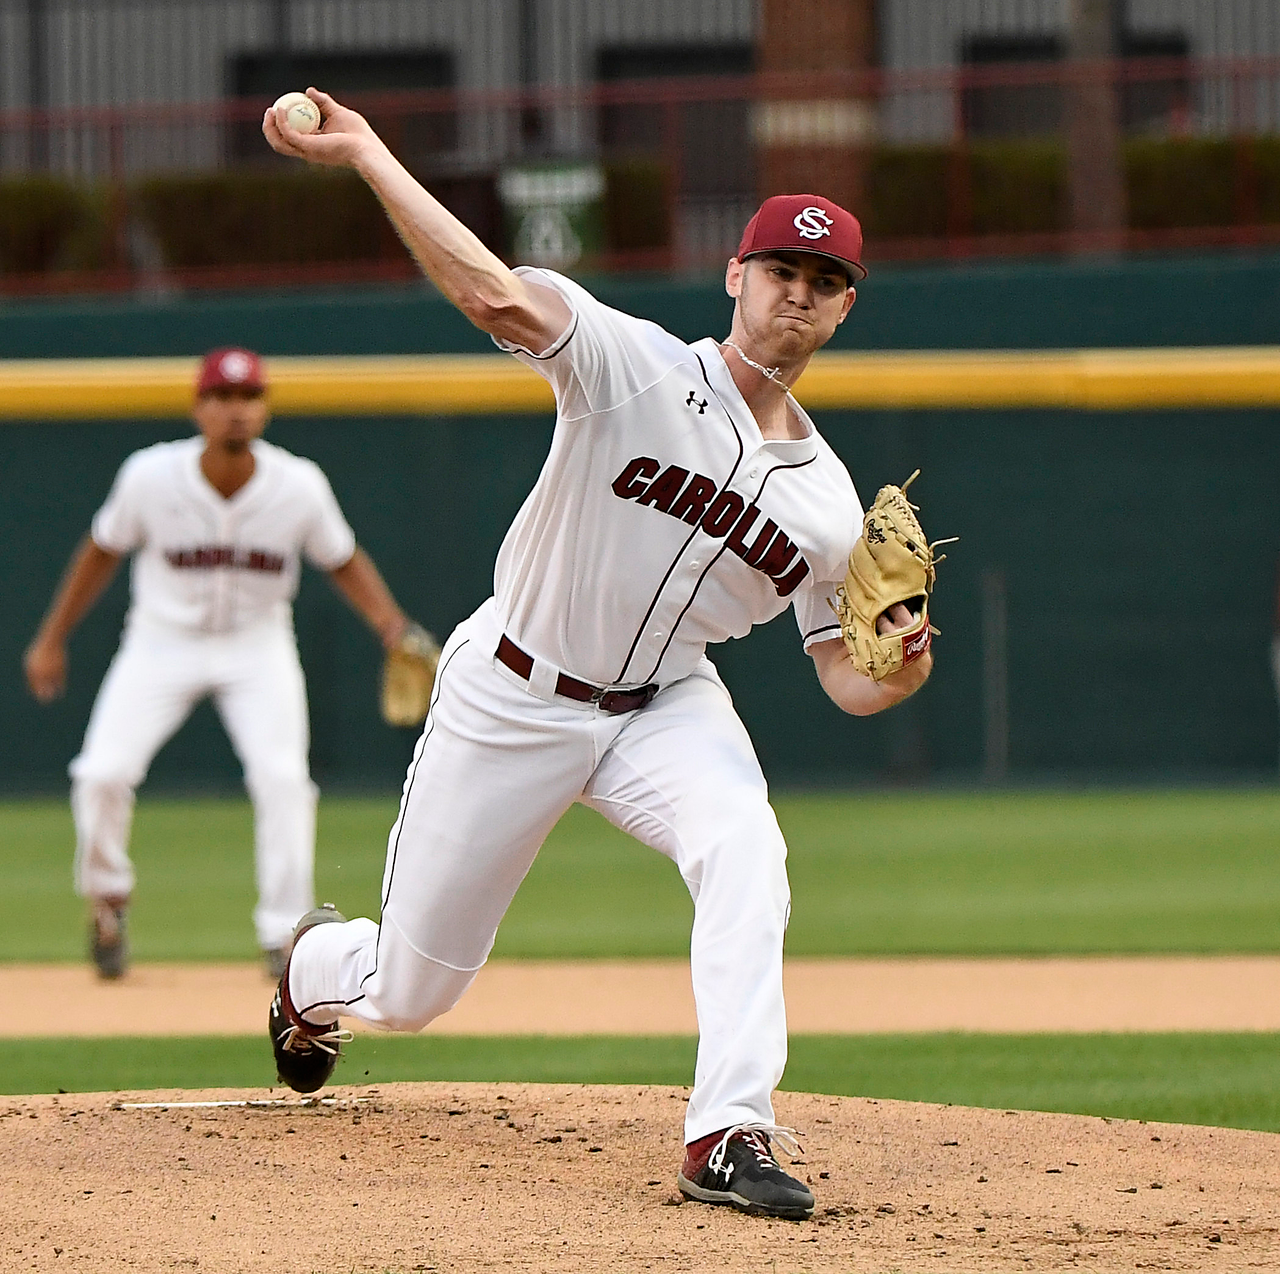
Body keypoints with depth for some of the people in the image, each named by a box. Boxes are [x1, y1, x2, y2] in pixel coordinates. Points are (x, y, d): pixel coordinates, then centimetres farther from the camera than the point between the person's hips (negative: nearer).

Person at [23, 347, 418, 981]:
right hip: (163, 639, 0)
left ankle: (284, 934, -5)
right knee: (104, 772, -14)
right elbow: (103, 549, -1)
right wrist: (51, 638, 3)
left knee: (282, 778, -18)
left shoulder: (299, 486, -17)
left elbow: (343, 561, -1)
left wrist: (392, 627, -17)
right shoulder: (150, 477, -18)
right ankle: (107, 898, 15)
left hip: (257, 645, 0)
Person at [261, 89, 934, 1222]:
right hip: (512, 697, -3)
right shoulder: (638, 368, -17)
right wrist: (364, 154, -42)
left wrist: (904, 664, -21)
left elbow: (847, 678, 3)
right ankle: (319, 963, 47)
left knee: (744, 847, -32)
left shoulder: (827, 500, -2)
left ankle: (729, 1136, -33)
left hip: (663, 705, 3)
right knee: (410, 990, 7)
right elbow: (497, 295, -32)